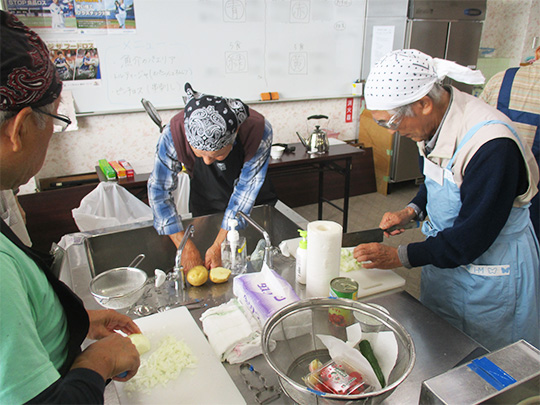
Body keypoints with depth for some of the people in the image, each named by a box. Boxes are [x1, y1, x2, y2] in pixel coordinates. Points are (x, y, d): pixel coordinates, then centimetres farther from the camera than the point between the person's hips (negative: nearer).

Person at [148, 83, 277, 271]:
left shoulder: (259, 131, -34)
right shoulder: (174, 133, -32)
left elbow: (245, 190, -26)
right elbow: (159, 189, -23)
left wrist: (219, 246, -26)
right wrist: (185, 246, -28)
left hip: (256, 205, 0)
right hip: (206, 206, 1)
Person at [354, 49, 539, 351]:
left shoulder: (493, 145, -32)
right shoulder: (436, 122, -8)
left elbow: (472, 238, -27)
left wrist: (400, 256, -21)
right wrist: (412, 211, -3)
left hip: (493, 266, -7)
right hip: (447, 251, 7)